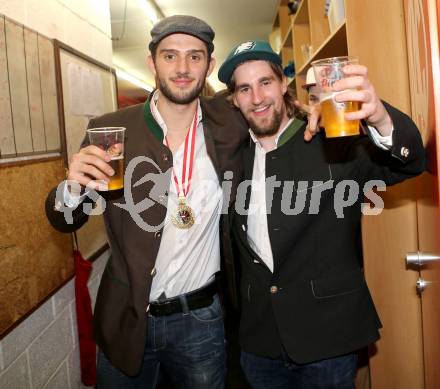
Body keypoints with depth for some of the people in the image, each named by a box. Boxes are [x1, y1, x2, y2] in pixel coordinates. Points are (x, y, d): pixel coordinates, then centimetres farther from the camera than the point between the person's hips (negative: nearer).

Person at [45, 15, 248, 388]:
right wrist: (73, 188, -26)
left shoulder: (227, 123, -6)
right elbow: (64, 221, -5)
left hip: (200, 319, 1)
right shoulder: (110, 130, -10)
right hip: (125, 319, 0)